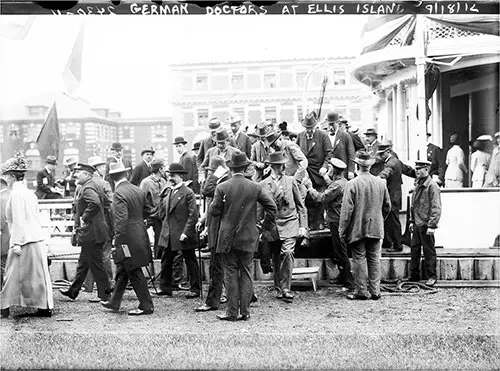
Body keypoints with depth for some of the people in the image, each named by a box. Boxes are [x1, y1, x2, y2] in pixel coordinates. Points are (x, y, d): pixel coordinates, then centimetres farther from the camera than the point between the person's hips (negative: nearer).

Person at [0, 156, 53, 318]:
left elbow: (18, 220, -17)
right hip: (36, 239, 8)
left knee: (13, 274, 1)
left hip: (24, 241, -8)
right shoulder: (29, 192, 14)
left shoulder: (16, 194, -12)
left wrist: (17, 243, -17)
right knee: (37, 274, 11)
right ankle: (45, 307, 15)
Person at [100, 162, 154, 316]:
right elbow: (147, 211, 14)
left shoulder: (119, 193, -17)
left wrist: (117, 238, -18)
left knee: (135, 273, 1)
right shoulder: (138, 190, 6)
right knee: (122, 270, 19)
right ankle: (114, 302, 31)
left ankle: (146, 306, 7)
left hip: (128, 238, -8)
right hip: (139, 233, 8)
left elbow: (121, 218, -24)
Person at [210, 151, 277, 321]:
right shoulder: (255, 187, -2)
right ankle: (245, 311, 10)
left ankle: (232, 312, 5)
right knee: (246, 274, 8)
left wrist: (215, 200, 16)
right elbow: (271, 206, 0)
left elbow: (214, 211, -4)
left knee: (231, 274, 4)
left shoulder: (222, 188, -7)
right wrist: (266, 225, 14)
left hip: (228, 238, -1)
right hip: (248, 238, 1)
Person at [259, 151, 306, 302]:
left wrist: (303, 226, 3)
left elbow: (300, 205, 8)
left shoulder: (290, 181, 5)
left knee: (287, 253, -18)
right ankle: (279, 288, 22)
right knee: (276, 259, 8)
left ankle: (286, 288, -12)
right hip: (272, 226, 1)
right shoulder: (263, 184, 4)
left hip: (289, 223, -1)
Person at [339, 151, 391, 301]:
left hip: (357, 229, -4)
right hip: (376, 229, 4)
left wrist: (342, 230, -7)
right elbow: (387, 206, 11)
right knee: (374, 259, 10)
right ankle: (375, 291, 12)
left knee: (359, 259, 2)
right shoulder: (381, 183, 2)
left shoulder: (352, 184, -13)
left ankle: (361, 291, 6)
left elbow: (347, 210, -13)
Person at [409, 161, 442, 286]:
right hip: (417, 224, 8)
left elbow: (436, 208, -16)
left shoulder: (432, 186, -13)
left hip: (426, 225, -8)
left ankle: (432, 277, 11)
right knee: (414, 249, 11)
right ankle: (414, 276, 20)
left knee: (429, 251, 1)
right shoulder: (418, 184, 13)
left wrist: (431, 225, -20)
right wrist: (412, 221, 18)